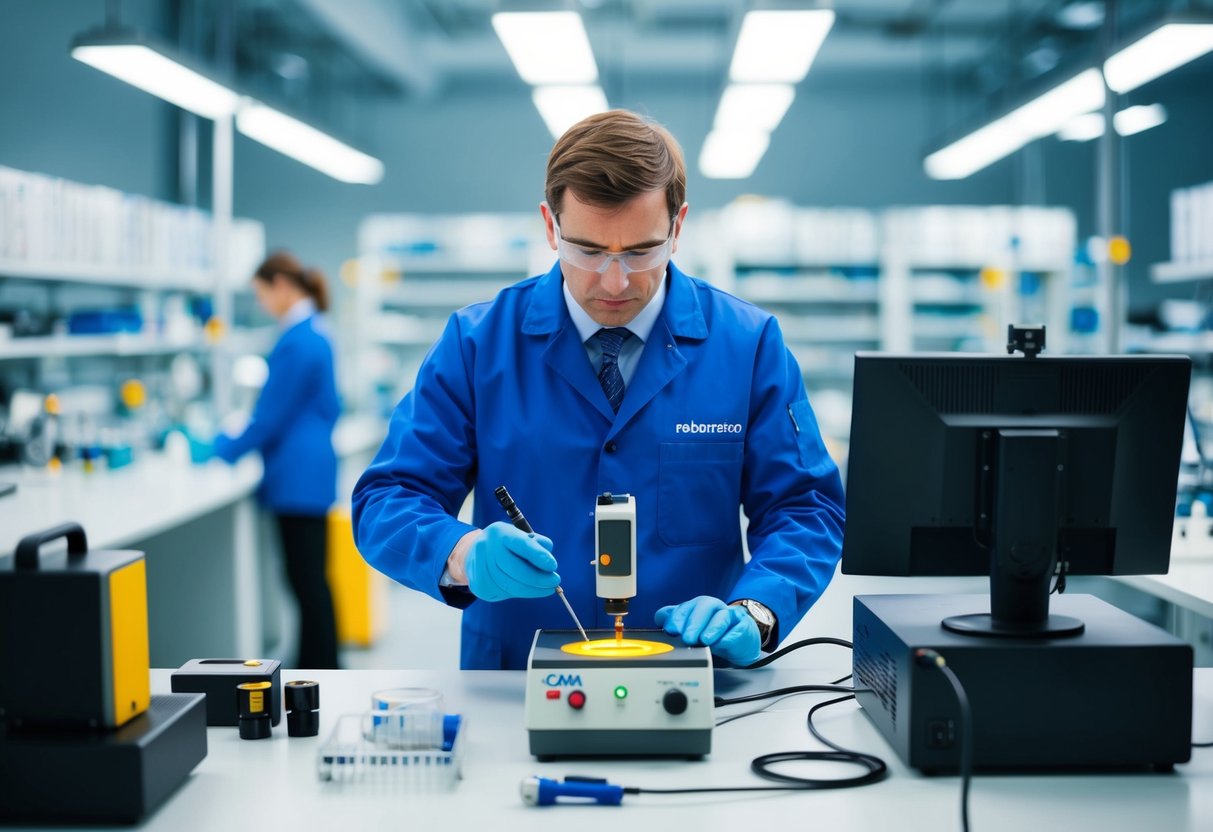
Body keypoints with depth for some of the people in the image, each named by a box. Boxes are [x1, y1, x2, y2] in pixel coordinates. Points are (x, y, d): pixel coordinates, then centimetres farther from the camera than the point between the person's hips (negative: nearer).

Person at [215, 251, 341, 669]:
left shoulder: (296, 341, -18)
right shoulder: (315, 332, 13)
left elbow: (272, 415, -15)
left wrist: (225, 449, -2)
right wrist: (239, 442, 22)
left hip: (298, 477, -10)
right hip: (311, 469, 10)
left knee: (307, 578, -3)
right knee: (308, 577, 13)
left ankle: (321, 673, 4)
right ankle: (314, 668, 20)